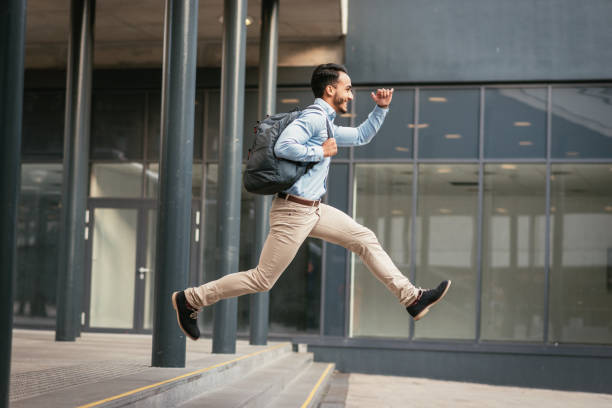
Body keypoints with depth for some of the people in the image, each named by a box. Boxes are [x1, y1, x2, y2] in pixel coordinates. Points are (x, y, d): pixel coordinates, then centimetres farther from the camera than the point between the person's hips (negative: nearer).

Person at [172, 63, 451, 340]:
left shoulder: (326, 125, 18)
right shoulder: (313, 117, -13)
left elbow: (361, 136, 32)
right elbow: (283, 146, -28)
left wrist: (381, 108, 20)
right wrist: (322, 152, -16)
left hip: (313, 210, 10)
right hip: (294, 211, -10)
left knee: (366, 240, 5)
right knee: (262, 280, -3)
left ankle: (412, 299, 9)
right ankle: (190, 299, 8)